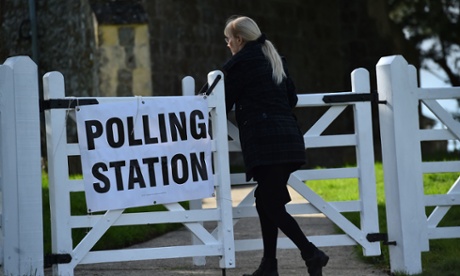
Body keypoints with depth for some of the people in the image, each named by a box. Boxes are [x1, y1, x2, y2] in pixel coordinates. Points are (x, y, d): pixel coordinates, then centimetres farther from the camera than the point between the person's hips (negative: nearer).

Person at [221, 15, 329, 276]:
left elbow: (224, 103, 1)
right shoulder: (275, 59, 19)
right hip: (289, 136, 8)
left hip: (264, 142, -8)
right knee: (266, 201, 13)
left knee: (272, 205, -8)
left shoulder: (240, 62, -3)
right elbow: (292, 98, 23)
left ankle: (311, 253, -18)